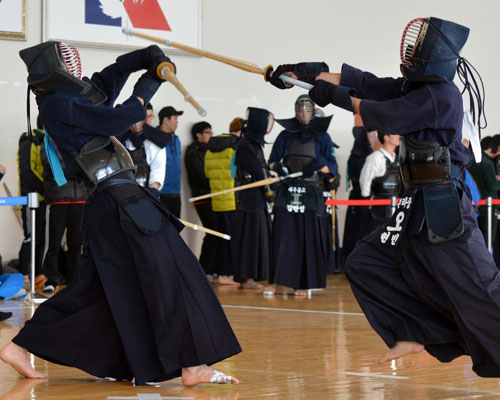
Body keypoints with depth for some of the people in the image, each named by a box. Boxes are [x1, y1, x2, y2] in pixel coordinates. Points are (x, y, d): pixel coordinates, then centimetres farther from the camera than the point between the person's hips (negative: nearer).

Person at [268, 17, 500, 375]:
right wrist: (307, 75, 11)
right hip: (417, 208, 10)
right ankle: (411, 335, 16)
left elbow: (382, 116, -16)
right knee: (365, 264, 12)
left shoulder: (441, 96, -17)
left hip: (444, 211, -10)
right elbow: (366, 84, 12)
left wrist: (340, 98, -2)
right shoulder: (415, 88, 10)